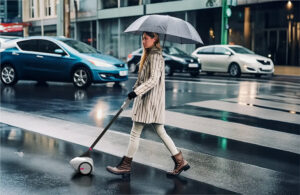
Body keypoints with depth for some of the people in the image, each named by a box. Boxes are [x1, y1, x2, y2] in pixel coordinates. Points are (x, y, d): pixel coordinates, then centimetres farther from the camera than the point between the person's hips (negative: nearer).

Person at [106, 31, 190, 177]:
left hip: (150, 99, -10)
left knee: (135, 133, -2)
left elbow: (153, 79, -22)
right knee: (161, 132, 11)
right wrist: (136, 89, 20)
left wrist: (136, 91, -26)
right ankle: (180, 161, 14)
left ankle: (125, 165, 7)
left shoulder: (155, 56, -14)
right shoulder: (149, 54, 17)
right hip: (145, 98, 10)